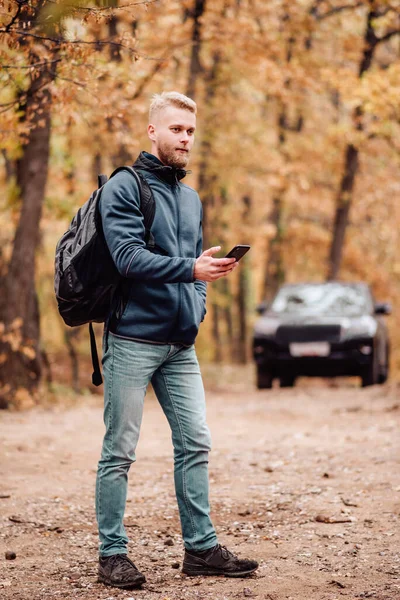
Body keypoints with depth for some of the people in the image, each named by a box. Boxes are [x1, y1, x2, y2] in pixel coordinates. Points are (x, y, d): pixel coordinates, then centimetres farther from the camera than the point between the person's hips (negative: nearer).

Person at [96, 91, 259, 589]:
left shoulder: (191, 199, 18)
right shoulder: (123, 188, -5)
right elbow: (128, 257, -17)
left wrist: (197, 305, 6)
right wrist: (190, 268, -27)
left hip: (180, 344, 7)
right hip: (132, 339, -7)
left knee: (195, 444, 5)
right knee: (119, 451, -2)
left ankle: (201, 548, 12)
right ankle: (112, 554, 5)